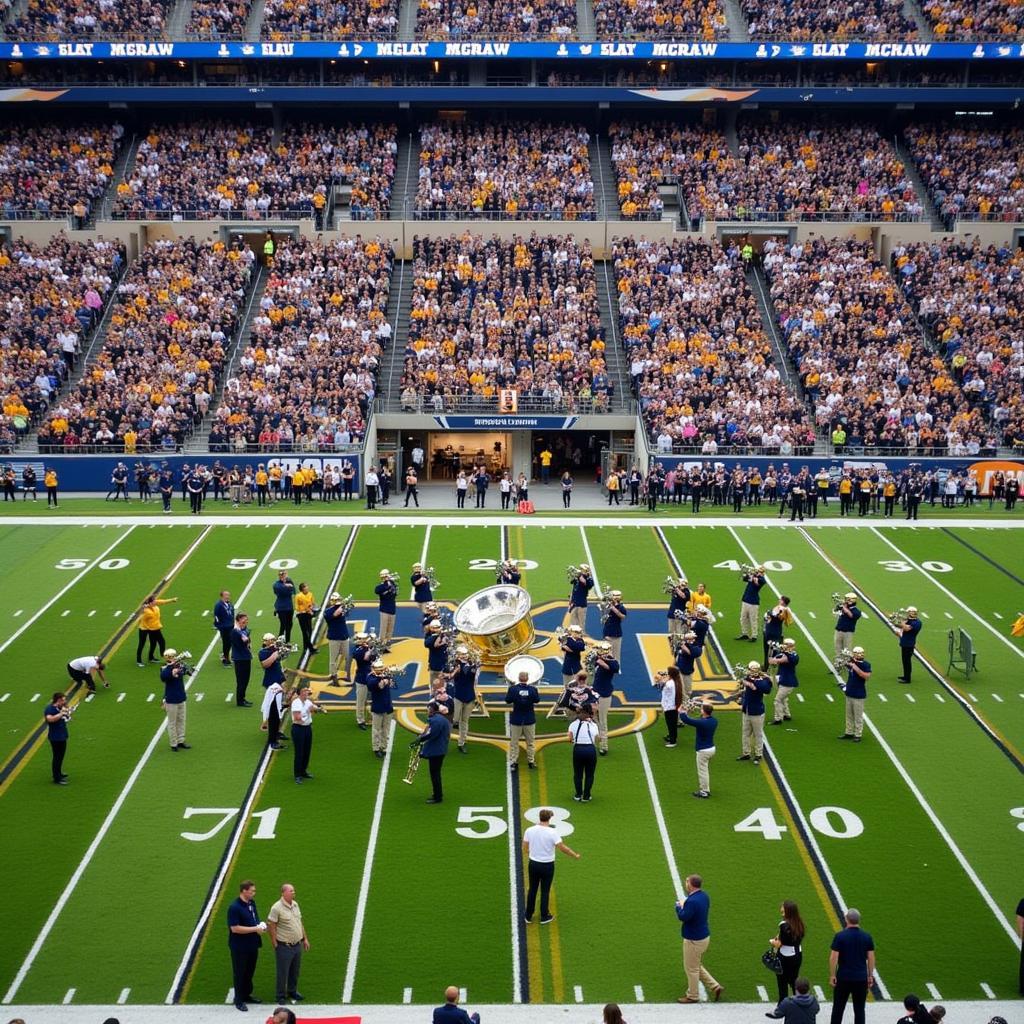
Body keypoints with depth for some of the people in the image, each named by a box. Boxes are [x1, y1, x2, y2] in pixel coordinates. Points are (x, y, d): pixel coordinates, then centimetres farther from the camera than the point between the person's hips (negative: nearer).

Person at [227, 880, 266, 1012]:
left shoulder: (252, 903, 4)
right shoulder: (234, 907, -22)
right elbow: (235, 928, -25)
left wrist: (261, 925, -3)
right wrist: (255, 929, -22)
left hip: (252, 945, 8)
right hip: (240, 947, -8)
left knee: (250, 971, 19)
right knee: (240, 973, 6)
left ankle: (247, 995, 35)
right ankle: (239, 1000, 18)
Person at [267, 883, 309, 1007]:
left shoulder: (295, 904, 5)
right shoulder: (277, 908, -18)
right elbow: (271, 926, -15)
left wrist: (305, 939, 15)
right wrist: (275, 945, -12)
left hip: (297, 945, 7)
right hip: (284, 946, -7)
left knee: (295, 971, 18)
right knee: (283, 972, 6)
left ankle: (292, 991, 35)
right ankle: (281, 996, 20)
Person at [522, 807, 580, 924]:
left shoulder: (529, 830, -9)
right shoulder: (552, 832, -19)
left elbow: (525, 847, 1)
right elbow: (562, 847, -19)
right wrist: (575, 855, -5)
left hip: (533, 864, 3)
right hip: (547, 866, -3)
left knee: (532, 890, 17)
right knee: (545, 891, 12)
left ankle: (528, 916, 25)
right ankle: (544, 917, 24)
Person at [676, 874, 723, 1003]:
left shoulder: (692, 901, -29)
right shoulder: (704, 896, 1)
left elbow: (683, 917, -24)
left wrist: (679, 906, -6)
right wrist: (684, 904, 3)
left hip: (694, 940, -9)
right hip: (704, 937, 9)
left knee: (691, 968, 10)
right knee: (697, 966, 25)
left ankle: (692, 996, 24)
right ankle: (715, 987, 24)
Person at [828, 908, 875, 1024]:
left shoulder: (840, 936, -10)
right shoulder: (867, 937, -2)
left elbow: (833, 957, -12)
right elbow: (871, 958, 0)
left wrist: (832, 975, -3)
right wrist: (870, 975, 11)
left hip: (843, 978, -2)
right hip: (861, 978, 2)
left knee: (838, 1008, 10)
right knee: (859, 1009, 8)